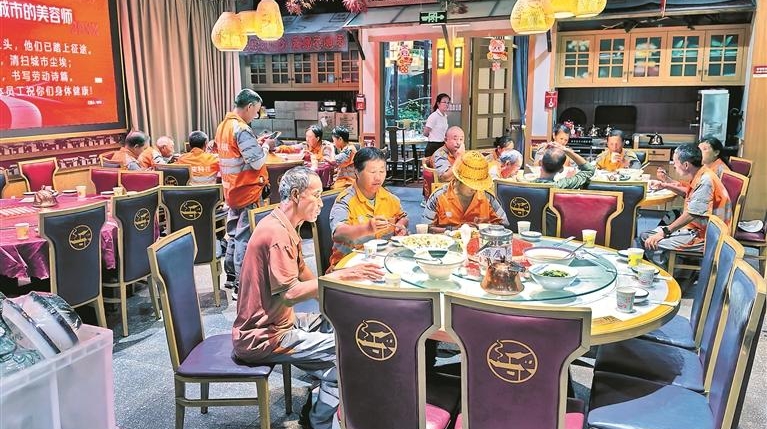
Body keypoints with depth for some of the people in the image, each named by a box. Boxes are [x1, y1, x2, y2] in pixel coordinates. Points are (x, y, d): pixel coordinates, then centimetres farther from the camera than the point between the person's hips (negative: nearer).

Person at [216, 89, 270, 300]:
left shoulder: (223, 126, 8)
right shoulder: (242, 130, -20)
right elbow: (258, 162, -22)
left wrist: (257, 145, 12)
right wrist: (266, 147, -5)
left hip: (232, 190, 9)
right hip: (247, 192, -9)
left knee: (234, 232, 18)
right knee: (245, 237, -4)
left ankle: (231, 274, 29)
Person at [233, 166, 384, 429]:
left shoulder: (285, 228, 11)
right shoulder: (277, 233, -22)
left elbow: (307, 280, 9)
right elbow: (290, 294, -28)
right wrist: (339, 275, -23)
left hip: (276, 322, 10)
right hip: (262, 337, -10)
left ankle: (319, 402, 18)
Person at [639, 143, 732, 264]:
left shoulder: (705, 181, -23)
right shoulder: (699, 177, 7)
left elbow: (691, 215, -27)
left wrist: (664, 232, -21)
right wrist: (665, 186, 22)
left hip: (704, 236, -10)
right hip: (693, 227, 10)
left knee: (653, 244, -24)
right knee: (645, 237, 6)